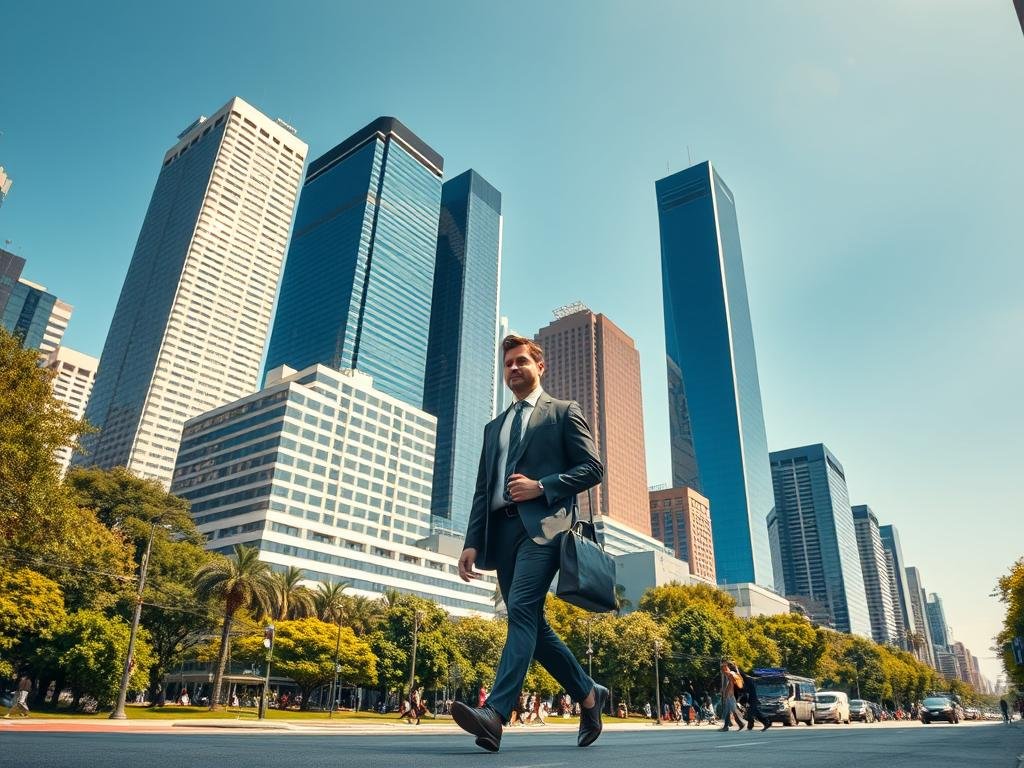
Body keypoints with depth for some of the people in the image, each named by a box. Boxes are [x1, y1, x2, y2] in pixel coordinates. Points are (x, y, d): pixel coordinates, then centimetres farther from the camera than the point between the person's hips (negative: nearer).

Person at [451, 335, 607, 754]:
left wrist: (541, 486, -12)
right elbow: (482, 491, 19)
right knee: (532, 623, 5)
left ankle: (495, 713, -25)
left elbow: (592, 467, 0)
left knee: (522, 610, -20)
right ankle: (589, 694, 20)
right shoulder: (494, 428, 25)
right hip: (502, 529, 6)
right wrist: (472, 542, 7)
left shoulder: (563, 411, 10)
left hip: (542, 523, -6)